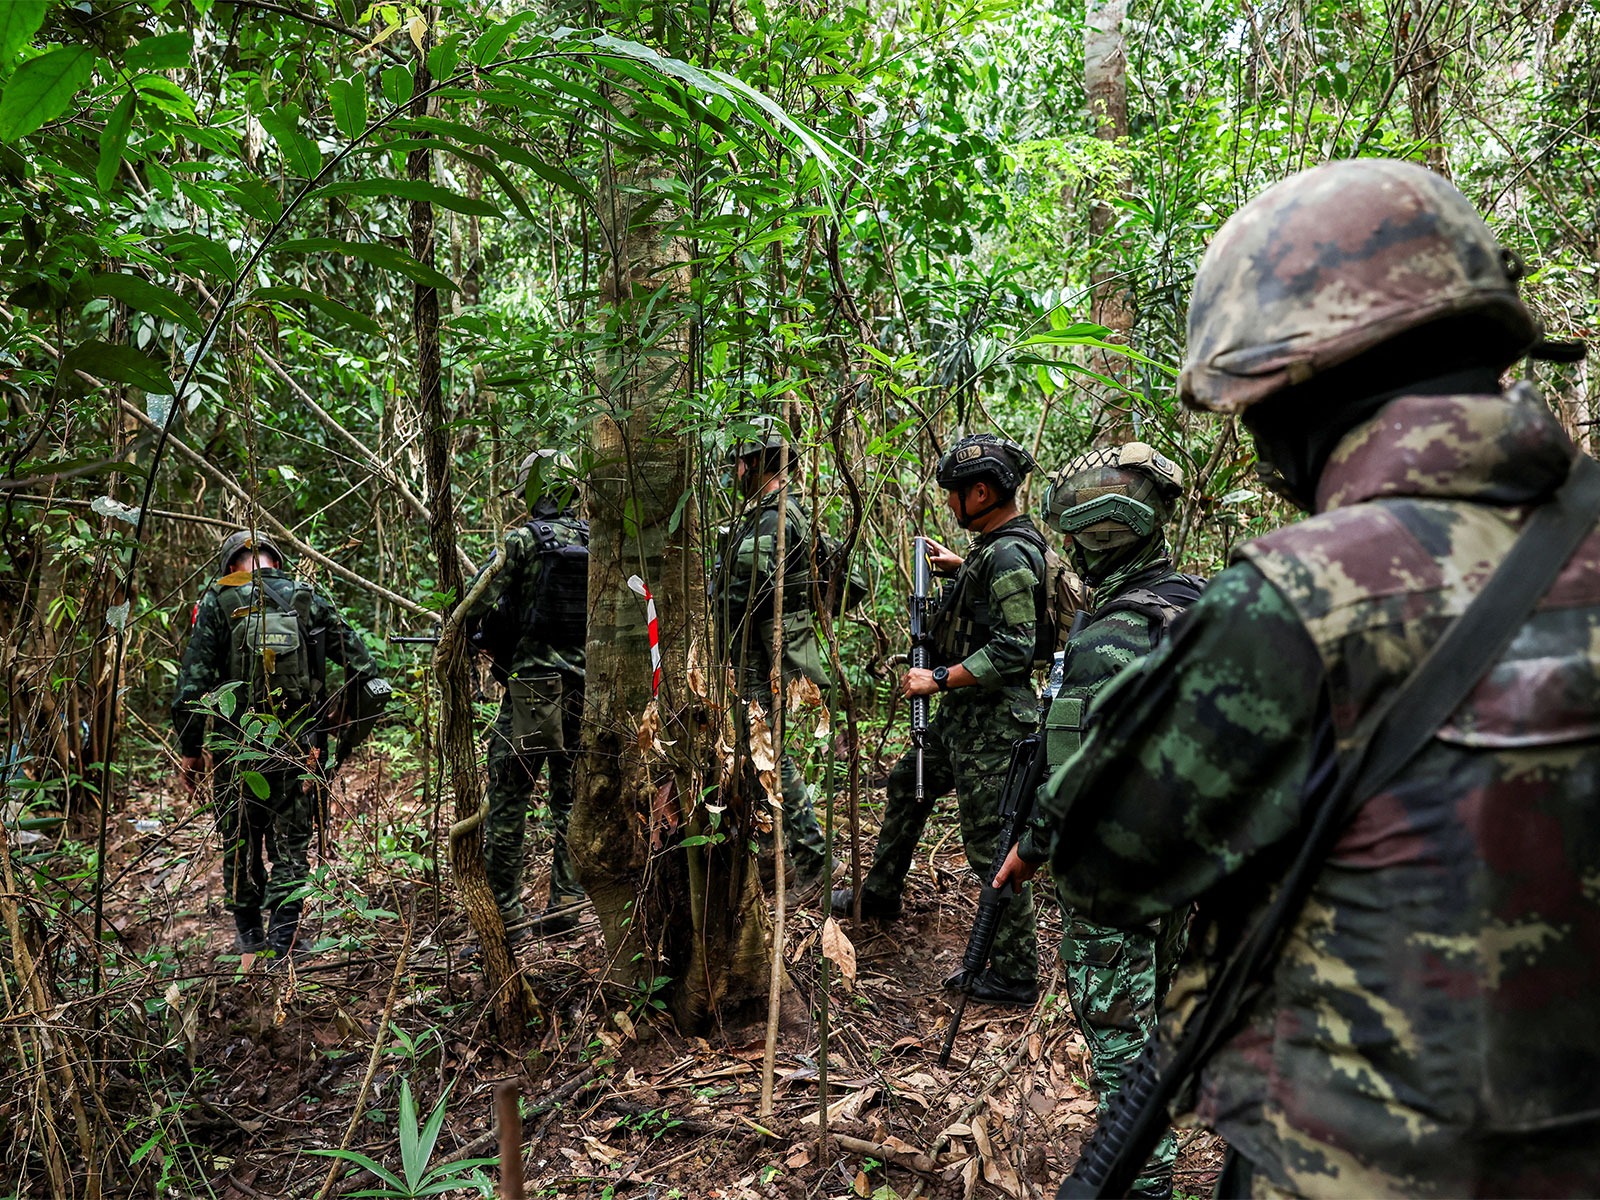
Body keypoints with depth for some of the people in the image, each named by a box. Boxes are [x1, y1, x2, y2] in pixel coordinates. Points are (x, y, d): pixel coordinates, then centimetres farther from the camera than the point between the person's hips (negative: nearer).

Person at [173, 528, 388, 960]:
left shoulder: (217, 603, 0)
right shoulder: (310, 603, 5)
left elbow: (191, 683, -7)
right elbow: (366, 673, 2)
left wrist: (189, 752, 1)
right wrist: (351, 738, 12)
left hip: (236, 748, 0)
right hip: (298, 750, 1)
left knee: (240, 846, 18)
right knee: (291, 849, 10)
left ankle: (249, 936, 31)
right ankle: (283, 943, 0)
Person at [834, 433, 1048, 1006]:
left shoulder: (1009, 556, -21)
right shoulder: (993, 548, 10)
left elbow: (1012, 650, -26)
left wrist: (938, 679, -21)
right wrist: (960, 568, 22)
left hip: (991, 726, -11)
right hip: (961, 718, 11)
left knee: (992, 847, -3)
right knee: (907, 786, 24)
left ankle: (1014, 976, 10)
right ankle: (879, 894, 43)